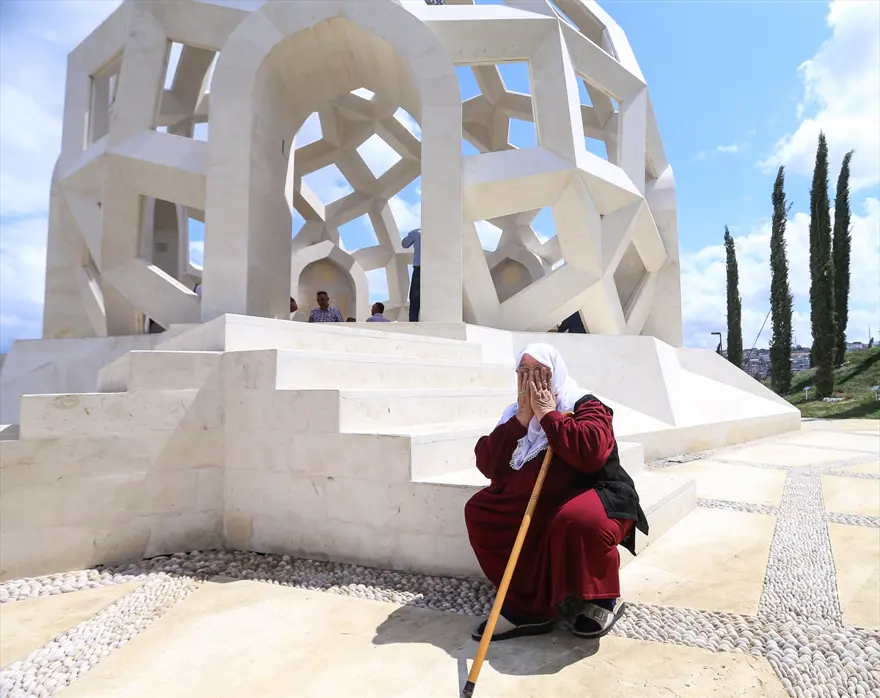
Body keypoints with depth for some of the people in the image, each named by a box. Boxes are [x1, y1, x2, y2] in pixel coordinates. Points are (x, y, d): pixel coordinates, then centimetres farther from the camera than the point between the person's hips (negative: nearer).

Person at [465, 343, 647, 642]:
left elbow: (591, 452, -33)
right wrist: (522, 418, -14)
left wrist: (547, 414, -22)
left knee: (578, 520, -38)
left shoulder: (585, 405, -11)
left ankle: (603, 598, -6)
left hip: (594, 496, -6)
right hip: (540, 505, 6)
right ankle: (527, 605, -9)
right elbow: (486, 464, -8)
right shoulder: (514, 414, 5)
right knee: (479, 511, -9)